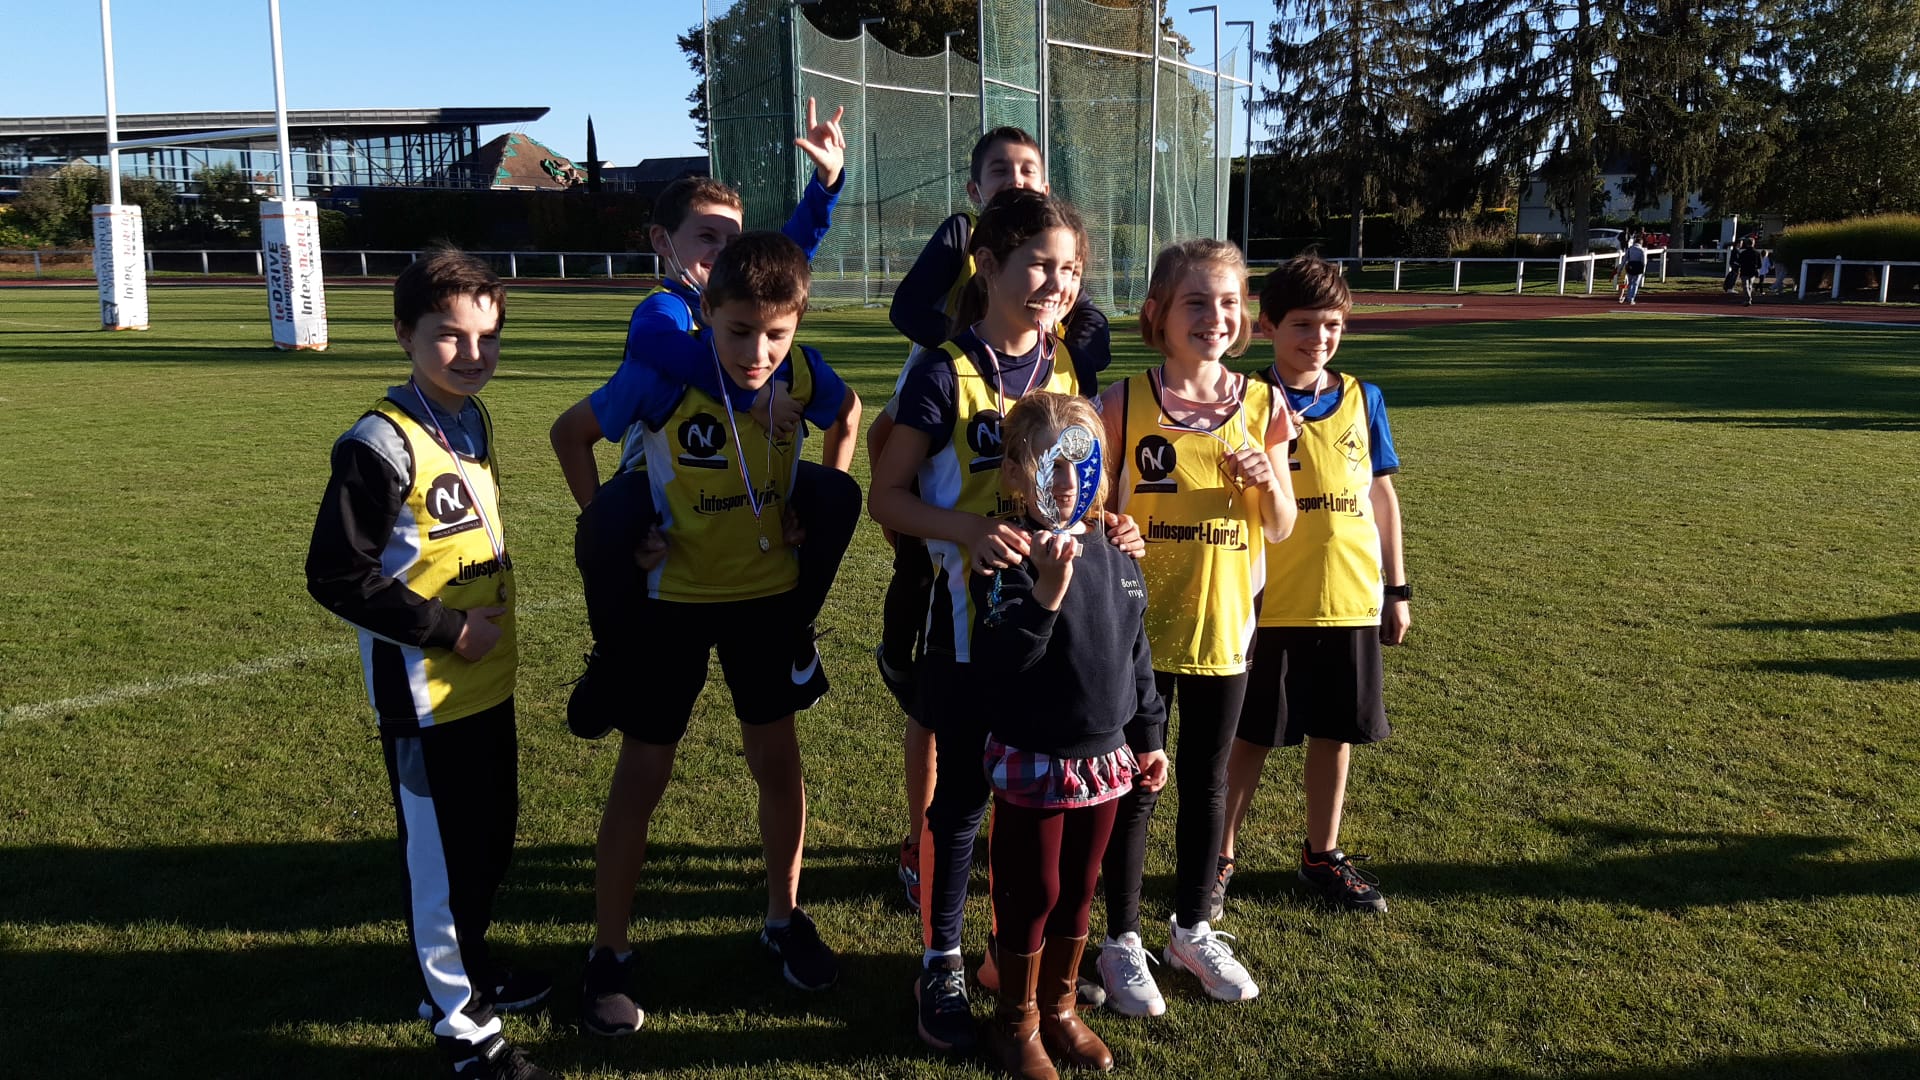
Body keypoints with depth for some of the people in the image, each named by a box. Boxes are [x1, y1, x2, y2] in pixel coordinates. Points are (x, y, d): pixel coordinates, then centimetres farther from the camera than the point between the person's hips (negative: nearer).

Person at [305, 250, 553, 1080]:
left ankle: (466, 957, 43)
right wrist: (448, 629, -18)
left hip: (488, 683, 8)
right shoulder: (383, 443, -19)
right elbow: (335, 574, -20)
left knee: (493, 834, 21)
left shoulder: (474, 421, 7)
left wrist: (495, 614, 11)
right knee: (438, 853, 5)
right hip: (423, 695, -8)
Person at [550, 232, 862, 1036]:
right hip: (671, 595, -2)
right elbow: (570, 432, -9)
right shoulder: (661, 374, -25)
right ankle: (608, 954, 21)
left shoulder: (803, 374, -16)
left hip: (768, 591, 3)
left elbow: (847, 416, 8)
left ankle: (785, 918, 33)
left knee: (777, 760, 12)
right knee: (641, 776, 5)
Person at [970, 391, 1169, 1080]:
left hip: (1104, 757, 6)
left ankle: (1061, 1008, 37)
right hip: (1032, 761, -5)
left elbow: (1135, 654, 12)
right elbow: (994, 667, -26)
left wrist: (1149, 736, 16)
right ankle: (1017, 1020, 28)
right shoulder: (1012, 561, -17)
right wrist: (1045, 594, -36)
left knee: (1079, 887, 17)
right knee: (1032, 892, 8)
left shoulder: (1114, 556, 2)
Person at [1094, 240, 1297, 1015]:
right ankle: (1122, 941, 26)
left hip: (1224, 626, 3)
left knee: (1206, 782, 16)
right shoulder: (1125, 404, -9)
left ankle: (1193, 929, 36)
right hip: (1140, 629, -3)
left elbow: (1280, 528, 4)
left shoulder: (1261, 405, -1)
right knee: (1136, 788, 8)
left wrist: (1268, 478, -15)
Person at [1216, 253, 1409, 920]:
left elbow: (1381, 495, 11)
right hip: (1272, 604, -3)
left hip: (1351, 601, 4)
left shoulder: (1362, 400, 5)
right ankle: (1219, 858, 21)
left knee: (1336, 733, 13)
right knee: (1253, 736, 6)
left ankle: (1322, 855, 31)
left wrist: (1396, 589, 11)